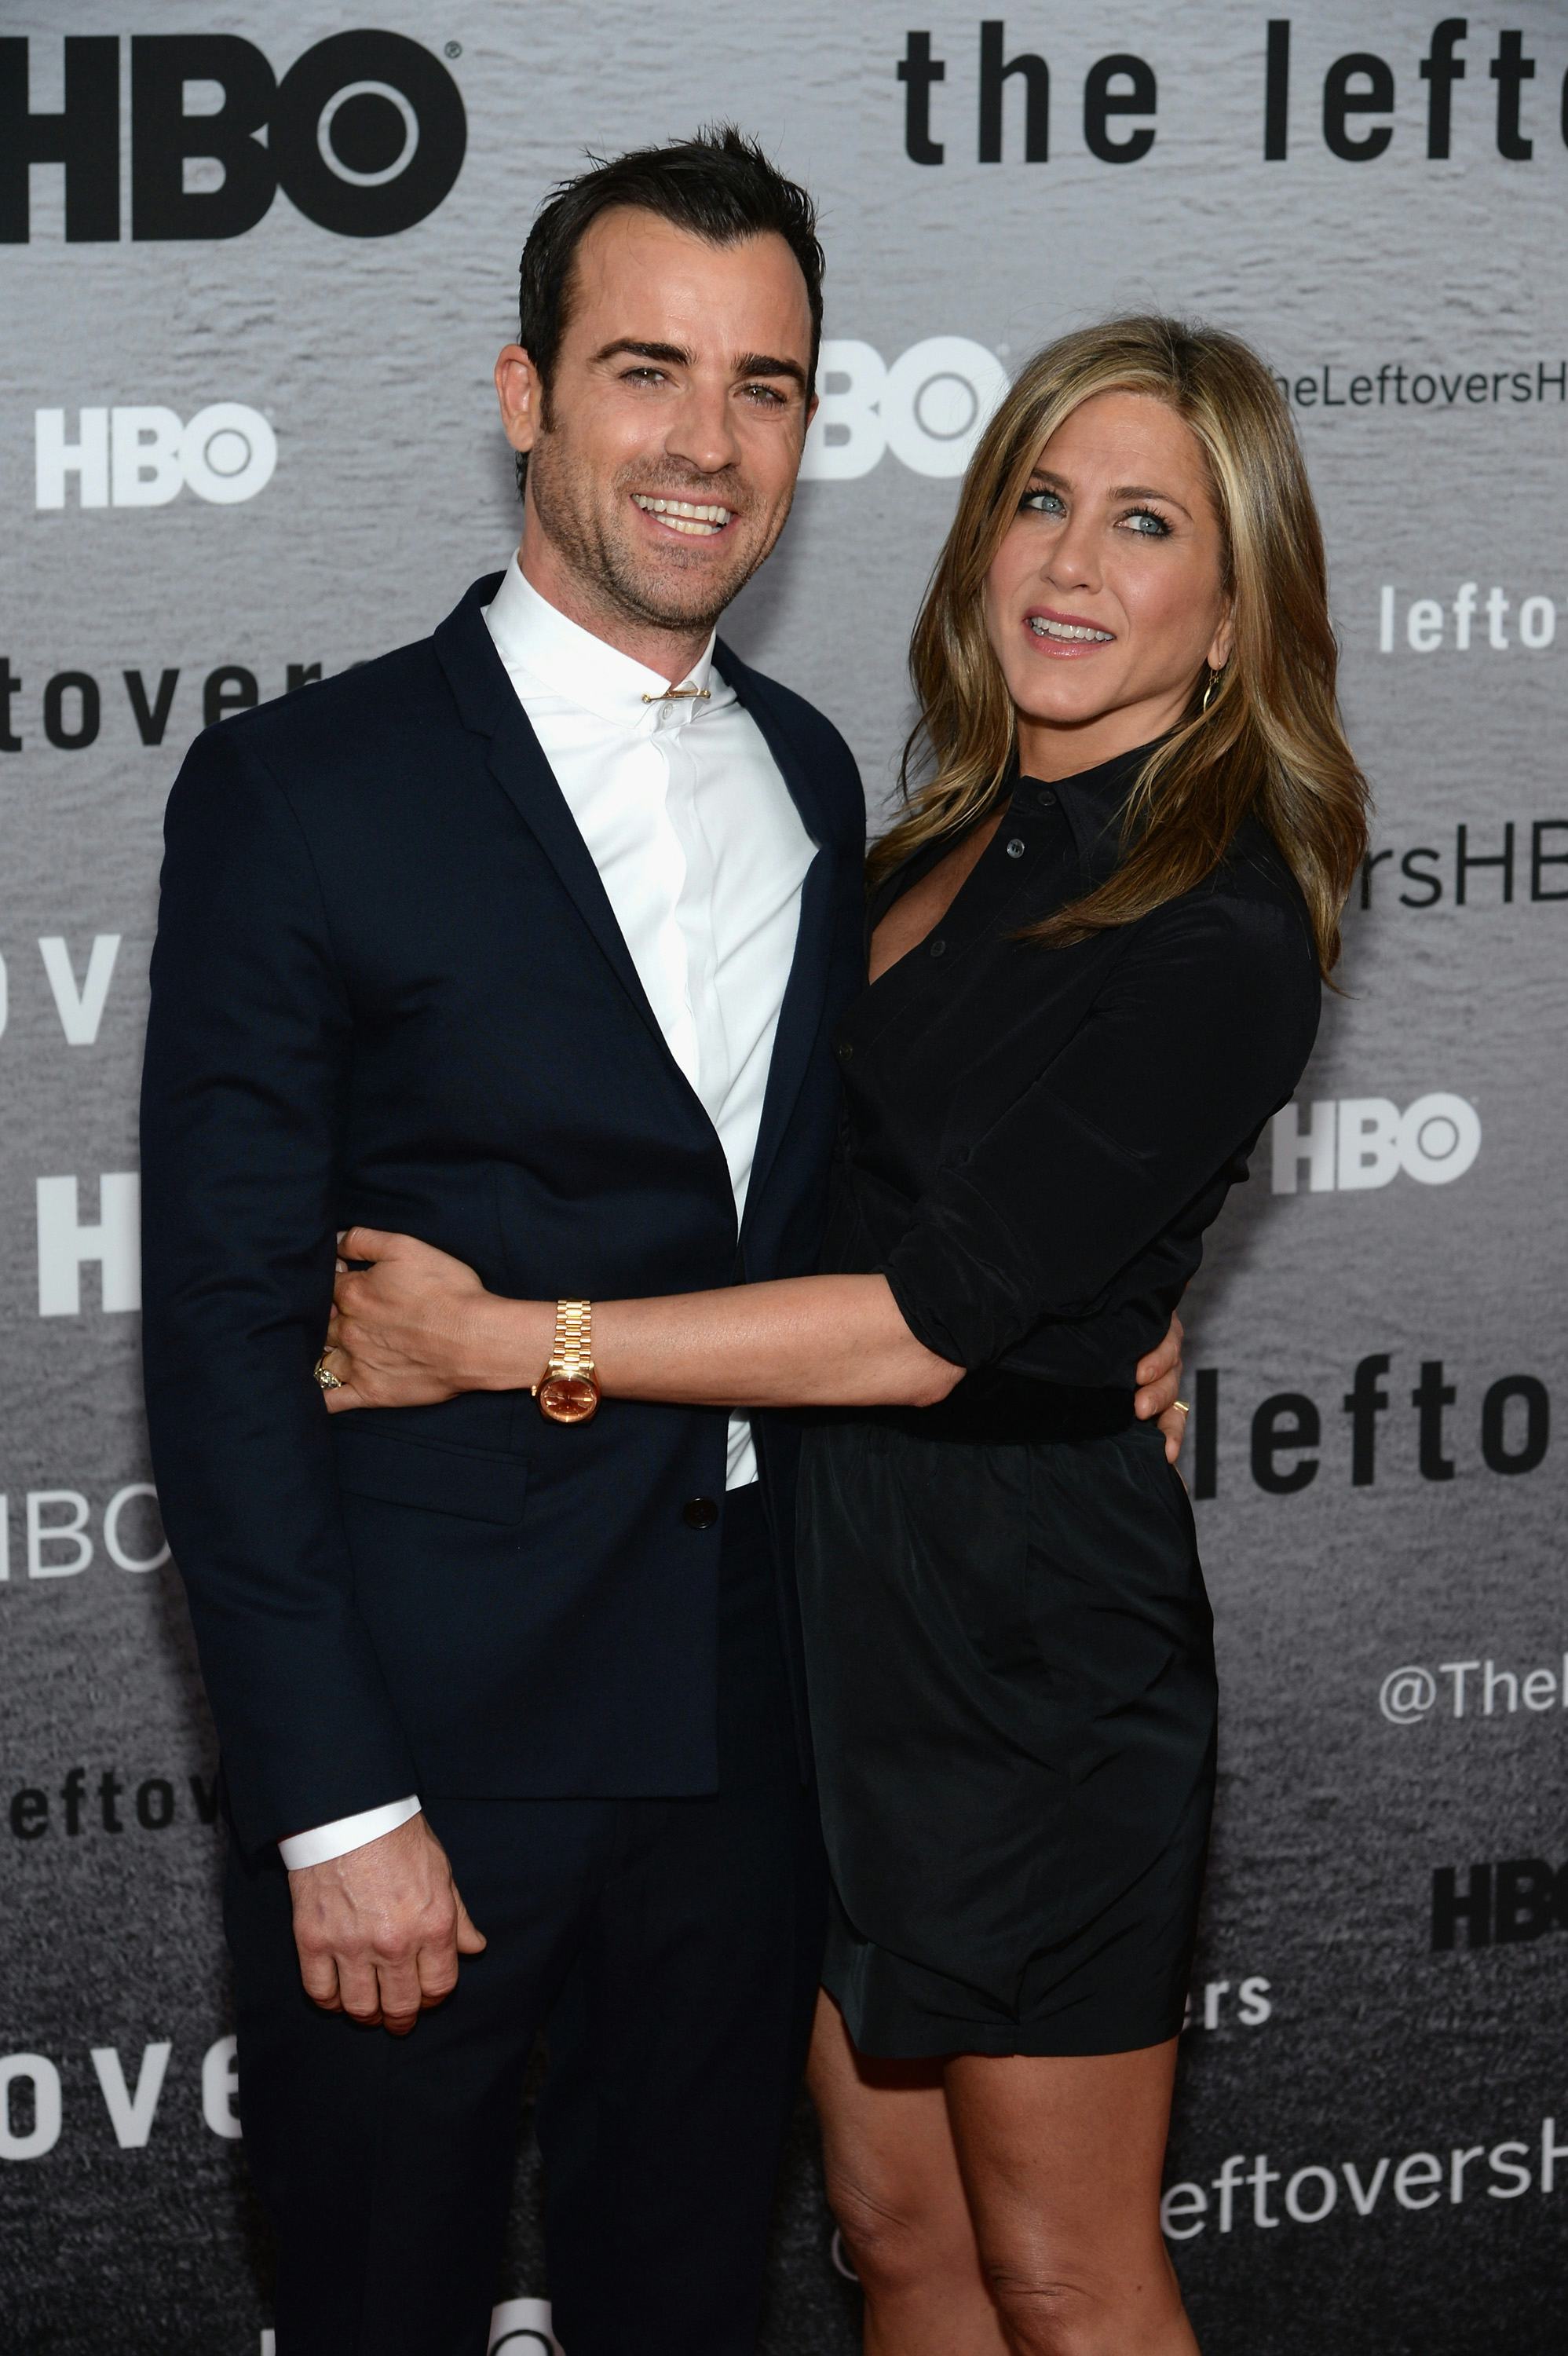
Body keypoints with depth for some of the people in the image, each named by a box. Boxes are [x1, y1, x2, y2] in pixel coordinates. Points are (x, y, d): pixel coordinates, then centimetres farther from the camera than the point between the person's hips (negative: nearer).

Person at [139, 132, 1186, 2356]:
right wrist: (335, 1808, -16)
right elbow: (228, 1332, -12)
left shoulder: (813, 777, 9)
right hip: (428, 1747, -5)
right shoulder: (302, 792, -10)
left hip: (754, 1732, 5)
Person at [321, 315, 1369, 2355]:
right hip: (835, 1596, 8)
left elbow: (933, 1321, -22)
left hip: (1030, 1645, -8)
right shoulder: (953, 843, 9)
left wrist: (502, 1341, -18)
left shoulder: (1215, 930, -17)